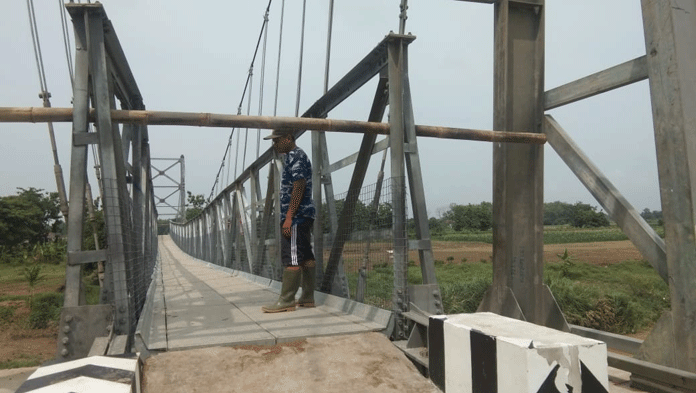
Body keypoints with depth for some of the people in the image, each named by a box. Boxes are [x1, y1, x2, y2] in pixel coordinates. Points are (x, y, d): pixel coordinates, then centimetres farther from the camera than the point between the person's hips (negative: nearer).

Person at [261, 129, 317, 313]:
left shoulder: (296, 156, -10)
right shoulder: (292, 157, 22)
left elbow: (299, 187, -19)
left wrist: (288, 217, -22)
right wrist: (288, 216, 21)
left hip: (296, 216, -11)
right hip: (303, 215, 11)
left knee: (291, 258, -9)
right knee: (306, 257, 9)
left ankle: (286, 301, -5)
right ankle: (307, 298, 14)